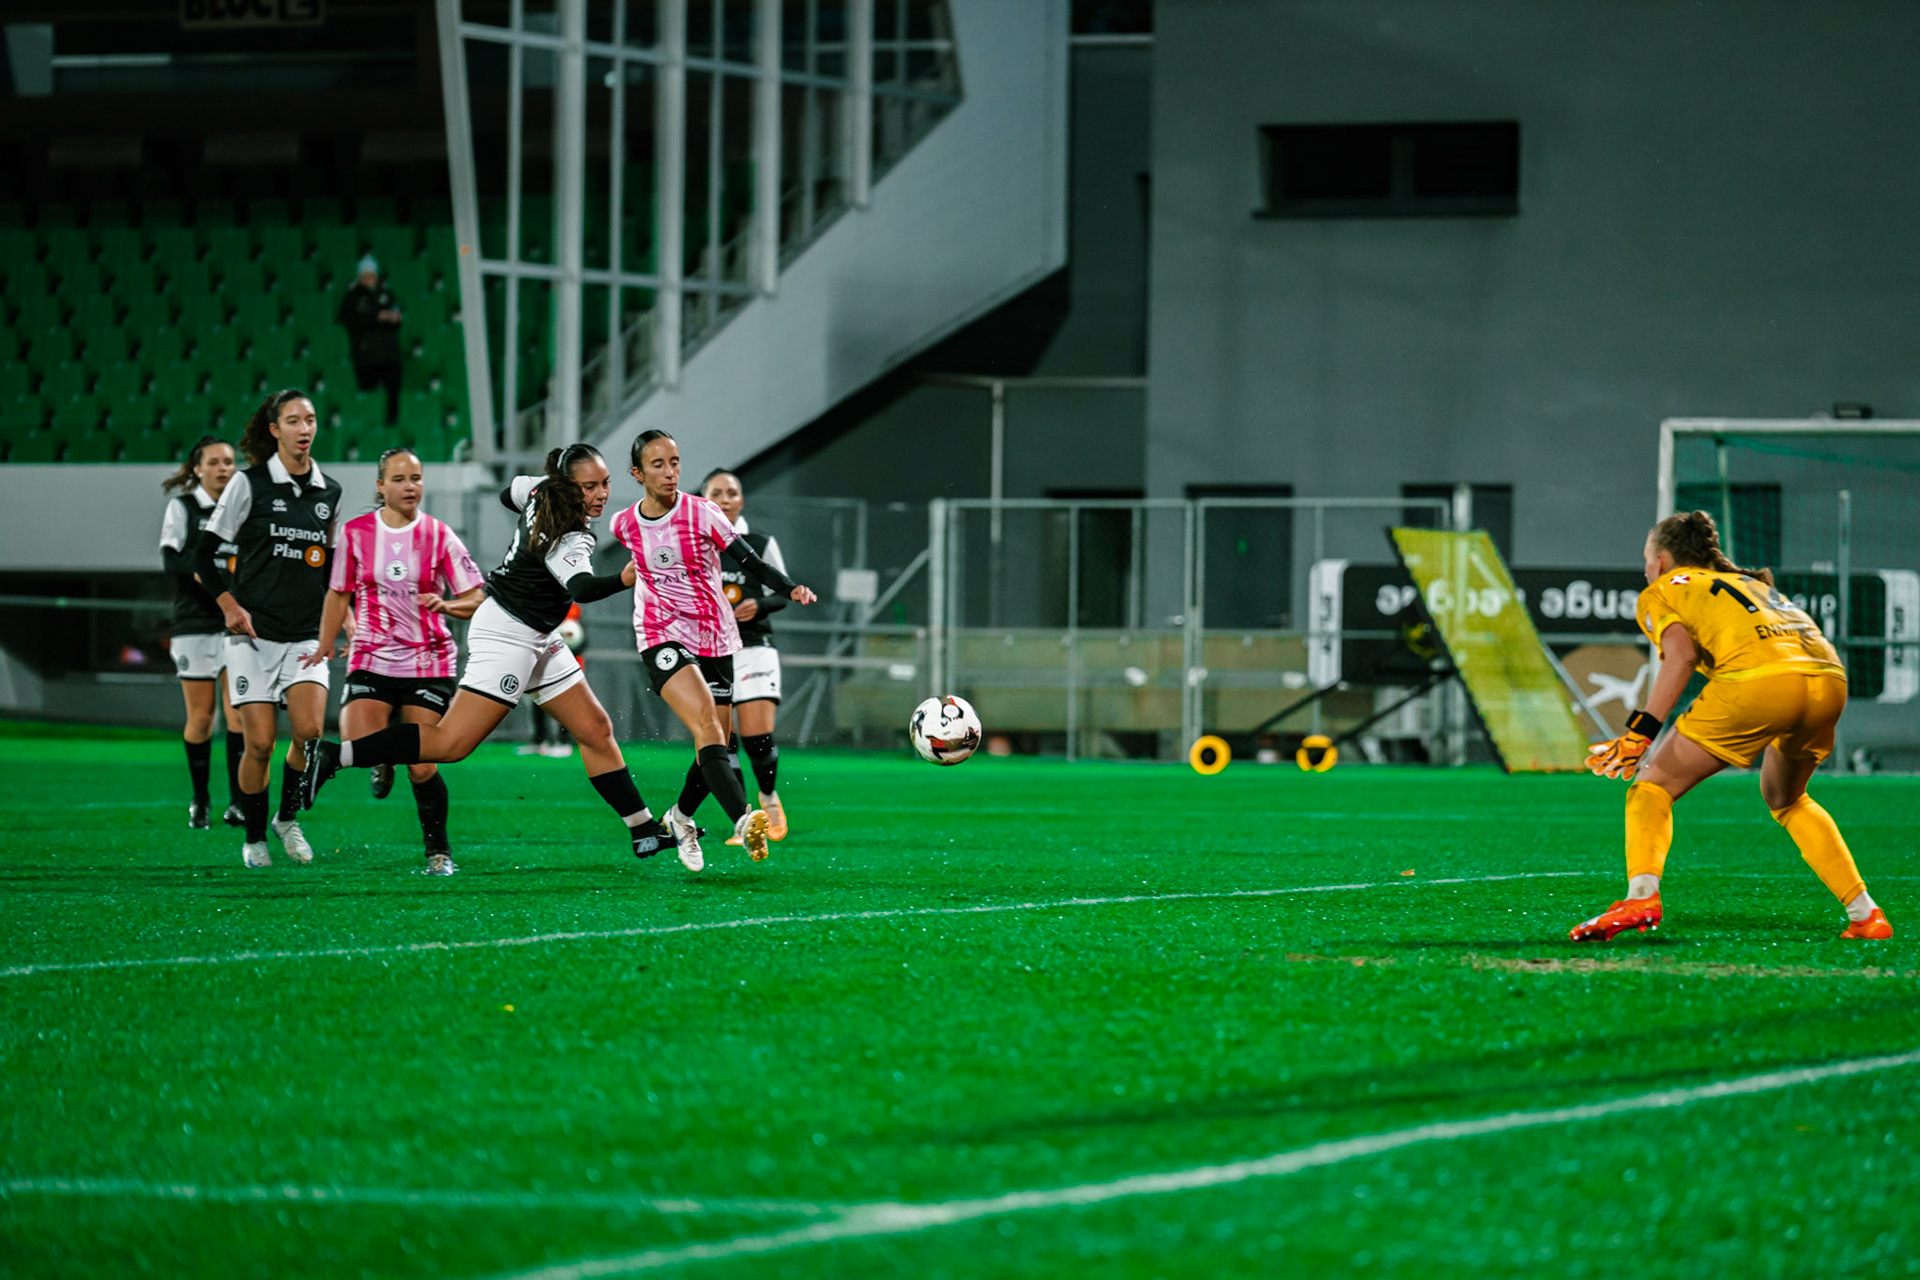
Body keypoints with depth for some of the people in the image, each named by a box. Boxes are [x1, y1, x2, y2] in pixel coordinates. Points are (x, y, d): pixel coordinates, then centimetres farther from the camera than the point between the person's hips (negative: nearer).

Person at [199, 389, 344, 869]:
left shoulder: (330, 492, 9)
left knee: (310, 731, -16)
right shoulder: (250, 484, -3)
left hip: (306, 636, 3)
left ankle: (288, 819, 7)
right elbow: (205, 552, 0)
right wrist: (230, 606, -8)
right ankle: (254, 839, 12)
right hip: (254, 632, -3)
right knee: (259, 743, -6)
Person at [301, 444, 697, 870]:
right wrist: (622, 579, -60)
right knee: (451, 744, -16)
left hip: (537, 642, 11)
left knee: (596, 730, 10)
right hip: (507, 634, -11)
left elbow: (511, 493, 26)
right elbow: (580, 587, -43)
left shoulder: (541, 490, 4)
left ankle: (645, 832, 15)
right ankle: (334, 756, -15)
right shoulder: (569, 541, -23)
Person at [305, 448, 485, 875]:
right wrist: (324, 645, 7)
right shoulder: (355, 533, 2)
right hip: (371, 661, 1)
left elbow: (476, 599, 0)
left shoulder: (439, 536, 0)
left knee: (421, 768, -7)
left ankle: (439, 851, 12)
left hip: (428, 663, -1)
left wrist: (448, 605, -19)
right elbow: (338, 595, 14)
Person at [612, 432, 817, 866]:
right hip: (662, 638, -2)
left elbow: (753, 565, -9)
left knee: (714, 747, 6)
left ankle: (681, 816, 36)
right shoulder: (624, 525, 0)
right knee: (707, 726, -25)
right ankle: (743, 821, -41)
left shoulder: (702, 513, -6)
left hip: (715, 640, 2)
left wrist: (791, 588, -24)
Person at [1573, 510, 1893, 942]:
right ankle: (1864, 913, 22)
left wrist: (1640, 731, -6)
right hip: (1830, 679, 6)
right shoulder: (1752, 581, 37)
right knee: (1785, 799, 31)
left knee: (1652, 786, 6)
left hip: (1759, 681, -6)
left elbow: (1682, 653, -2)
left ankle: (1641, 894, -19)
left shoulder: (1661, 591, 18)